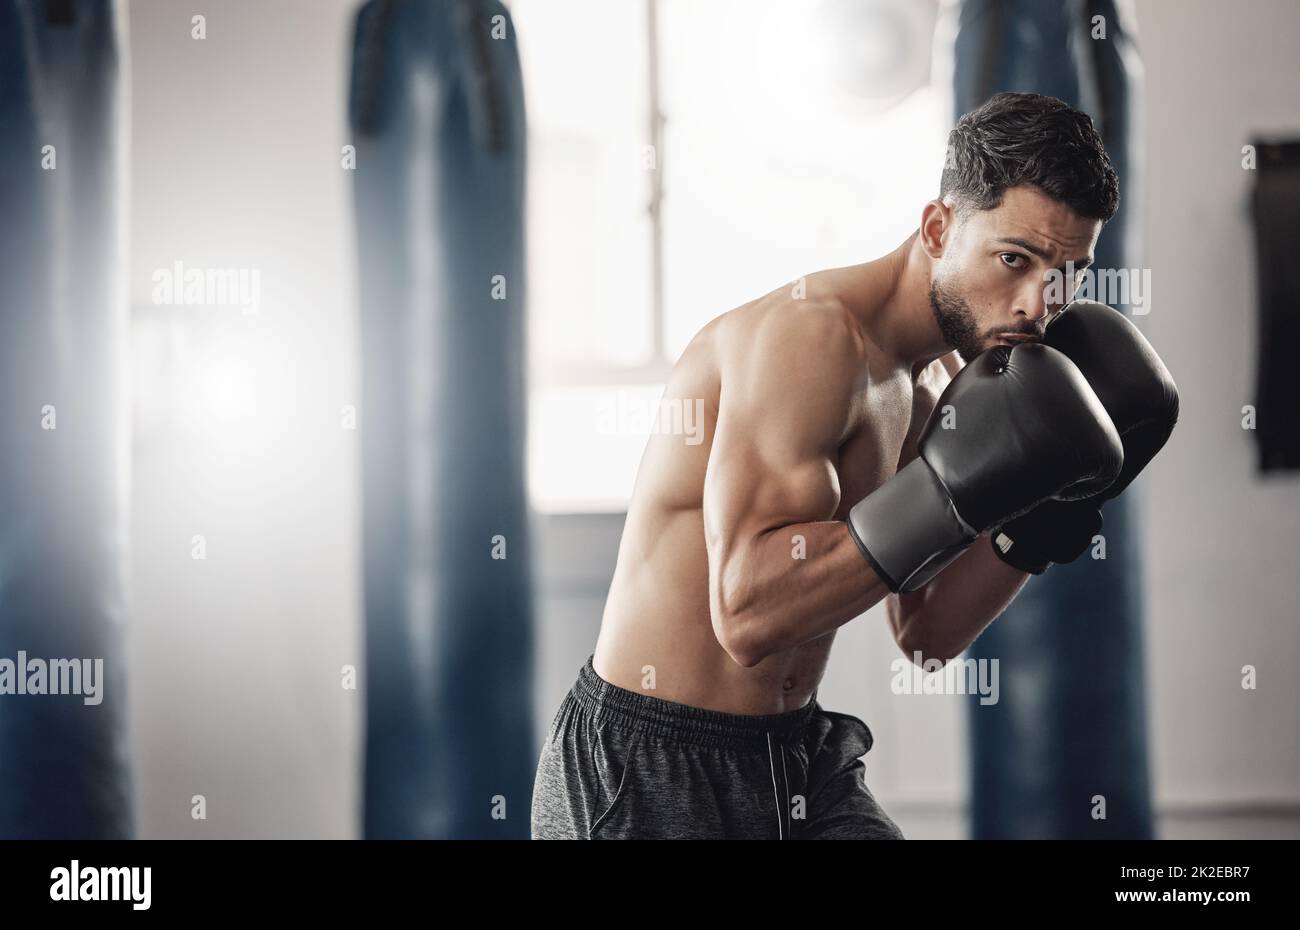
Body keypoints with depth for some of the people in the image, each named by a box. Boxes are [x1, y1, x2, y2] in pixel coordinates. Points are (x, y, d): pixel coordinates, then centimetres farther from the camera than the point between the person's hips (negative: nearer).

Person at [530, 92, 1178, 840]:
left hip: (801, 758, 8)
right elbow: (748, 611, -29)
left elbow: (925, 633, 12)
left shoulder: (940, 380, 7)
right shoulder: (811, 334, -20)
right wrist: (954, 490, -32)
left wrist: (1040, 518, -1)